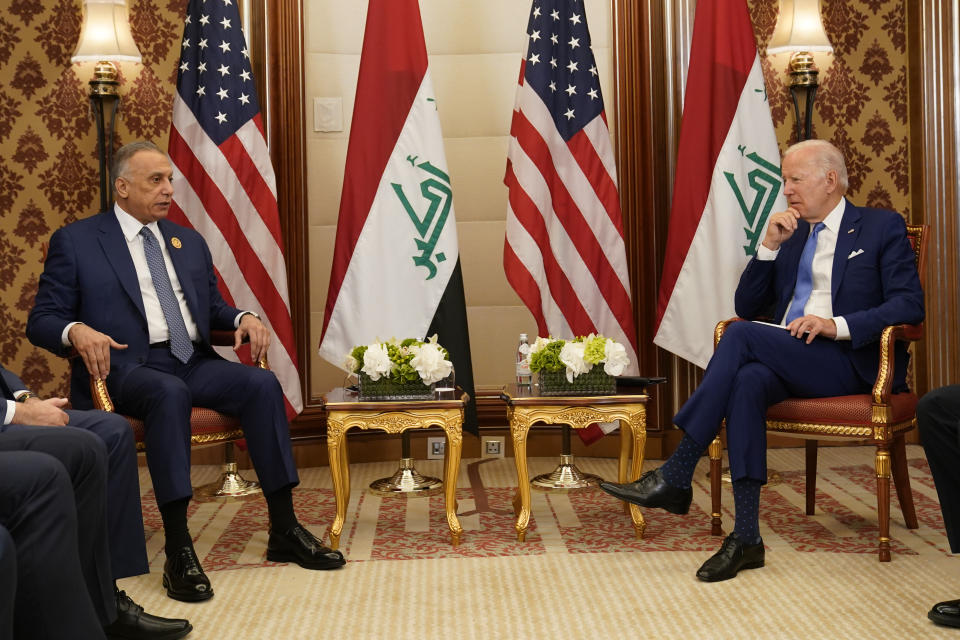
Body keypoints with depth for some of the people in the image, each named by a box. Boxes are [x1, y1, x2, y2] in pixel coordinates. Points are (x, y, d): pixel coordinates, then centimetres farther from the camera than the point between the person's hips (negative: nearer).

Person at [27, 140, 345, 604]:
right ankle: (178, 551, -36)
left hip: (194, 363, 5)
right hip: (126, 366, -5)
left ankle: (284, 530, -17)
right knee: (170, 392, -38)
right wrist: (77, 331, -22)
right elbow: (41, 320, 2)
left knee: (262, 383, -23)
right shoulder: (75, 242, 6)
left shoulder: (189, 242, 22)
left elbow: (213, 307, 24)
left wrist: (243, 318, 1)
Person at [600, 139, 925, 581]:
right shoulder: (791, 234, 22)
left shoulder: (883, 227, 7)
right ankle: (746, 537, -33)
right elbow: (747, 307, 16)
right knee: (748, 381, -33)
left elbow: (909, 305, -5)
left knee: (742, 336, -28)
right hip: (787, 359, 5)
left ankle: (675, 476, -28)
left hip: (849, 362, -4)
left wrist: (838, 325, -19)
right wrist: (770, 245, 3)